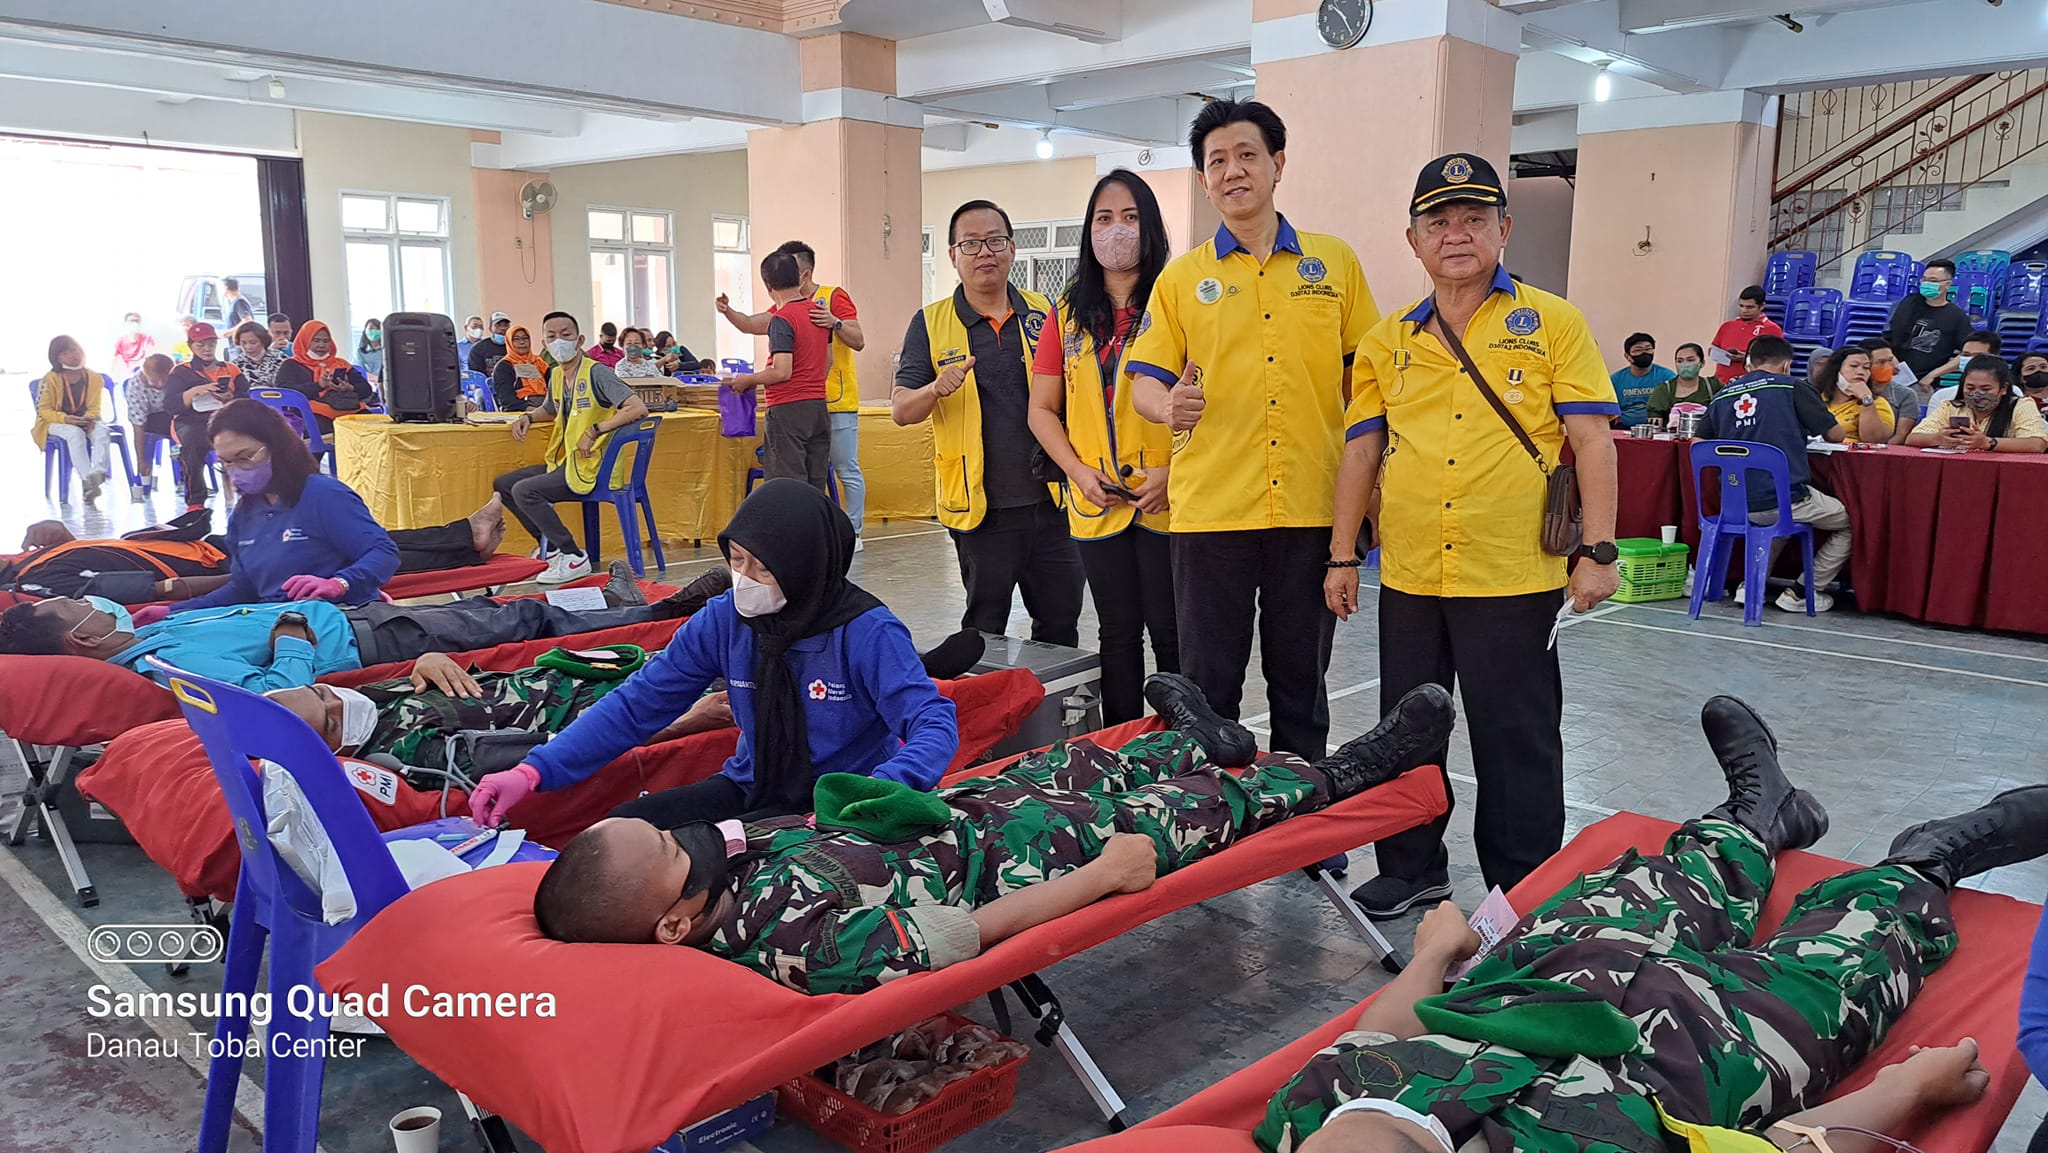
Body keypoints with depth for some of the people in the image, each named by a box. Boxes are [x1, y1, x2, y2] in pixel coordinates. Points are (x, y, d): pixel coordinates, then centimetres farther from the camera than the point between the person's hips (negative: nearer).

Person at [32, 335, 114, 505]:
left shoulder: (94, 378, 1)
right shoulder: (51, 379, -8)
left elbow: (94, 407, 3)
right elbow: (43, 410, -8)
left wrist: (89, 418, -21)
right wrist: (66, 419, -26)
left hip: (85, 421, 3)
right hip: (54, 422, -3)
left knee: (101, 431, -31)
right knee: (76, 433, -36)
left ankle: (98, 473, -46)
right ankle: (86, 479, -44)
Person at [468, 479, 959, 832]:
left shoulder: (867, 631, -19)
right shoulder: (724, 620, -5)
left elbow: (934, 723, -26)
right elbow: (637, 703, -4)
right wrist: (533, 771, -15)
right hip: (753, 792, 6)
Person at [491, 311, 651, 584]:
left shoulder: (596, 373, -14)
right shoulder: (556, 376, 11)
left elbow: (638, 408, -26)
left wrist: (595, 431, -26)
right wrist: (528, 417, 11)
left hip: (590, 467, -9)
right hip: (564, 462, 9)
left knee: (524, 491, -23)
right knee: (502, 484, 10)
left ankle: (574, 558, -15)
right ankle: (550, 545, 9)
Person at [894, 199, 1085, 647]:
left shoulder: (1044, 313, 7)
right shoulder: (930, 324, 1)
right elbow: (900, 410, -4)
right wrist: (937, 390, -25)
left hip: (1050, 498, 2)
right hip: (980, 506, -2)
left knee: (1061, 622, 10)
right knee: (984, 632, 9)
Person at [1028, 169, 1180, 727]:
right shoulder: (1069, 314, 10)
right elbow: (1042, 410, 10)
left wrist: (1170, 471, -17)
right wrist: (1079, 472, -4)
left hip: (1166, 502, -3)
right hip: (1096, 507, 4)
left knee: (1171, 634, 1)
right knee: (1118, 634, 13)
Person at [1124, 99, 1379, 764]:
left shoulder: (1335, 262, 9)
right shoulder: (1182, 277, 7)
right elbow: (1143, 380, 4)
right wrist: (1169, 405, -19)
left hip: (1312, 508, 1)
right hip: (1210, 508, -1)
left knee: (1301, 684, 11)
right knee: (1207, 685, 6)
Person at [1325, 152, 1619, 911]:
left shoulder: (1552, 324, -1)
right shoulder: (1387, 341, 8)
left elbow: (1591, 438, -4)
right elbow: (1362, 449, 10)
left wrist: (1597, 551, -10)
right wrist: (1343, 556, 7)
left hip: (1514, 577, -4)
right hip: (1408, 577, 4)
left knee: (1517, 740, 6)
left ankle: (1522, 888, 22)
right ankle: (1412, 866, 31)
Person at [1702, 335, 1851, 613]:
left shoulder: (1722, 395, 9)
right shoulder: (1793, 388, -2)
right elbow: (1836, 435, 2)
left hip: (1737, 506, 6)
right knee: (1850, 520, 19)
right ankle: (1803, 592, 14)